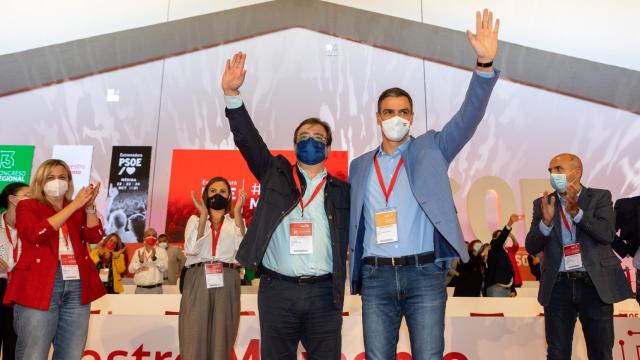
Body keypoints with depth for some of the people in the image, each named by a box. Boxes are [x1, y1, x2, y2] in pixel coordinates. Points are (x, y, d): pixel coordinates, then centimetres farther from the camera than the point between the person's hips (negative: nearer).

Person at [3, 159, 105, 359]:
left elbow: (95, 236, 4)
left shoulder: (79, 210, 19)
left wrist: (90, 207, -10)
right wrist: (75, 205, -12)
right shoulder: (27, 207, 8)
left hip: (77, 287, 4)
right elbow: (37, 234, -12)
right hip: (40, 286, -4)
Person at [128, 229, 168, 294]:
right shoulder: (138, 252, 12)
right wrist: (140, 262, -15)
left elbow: (164, 268, -10)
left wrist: (154, 258, -25)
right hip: (140, 288, 3)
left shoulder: (162, 251, 4)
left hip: (156, 288, -2)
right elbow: (131, 269, 3)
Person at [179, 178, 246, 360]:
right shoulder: (195, 220, 15)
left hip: (226, 283, 1)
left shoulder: (236, 222, 16)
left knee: (221, 341, 2)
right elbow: (192, 249, -4)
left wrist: (237, 212, -7)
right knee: (195, 341, -2)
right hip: (198, 281, 0)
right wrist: (204, 215, -7)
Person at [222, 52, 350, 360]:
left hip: (324, 295, 1)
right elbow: (248, 141, -2)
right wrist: (232, 94, -12)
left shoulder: (342, 191, 11)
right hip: (277, 291, 0)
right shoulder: (276, 175, 9)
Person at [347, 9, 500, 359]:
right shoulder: (360, 166, 12)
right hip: (376, 277, 2)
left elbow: (467, 118, -6)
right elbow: (352, 218, 17)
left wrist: (484, 64, -18)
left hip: (424, 274, -2)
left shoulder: (430, 149, 6)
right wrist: (350, 255, 3)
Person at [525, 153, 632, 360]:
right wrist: (546, 221, -17)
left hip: (595, 285, -1)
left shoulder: (600, 197, 3)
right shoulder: (543, 203, 6)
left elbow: (607, 234, -12)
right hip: (558, 287, 1)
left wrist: (576, 211, -22)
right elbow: (531, 247, 0)